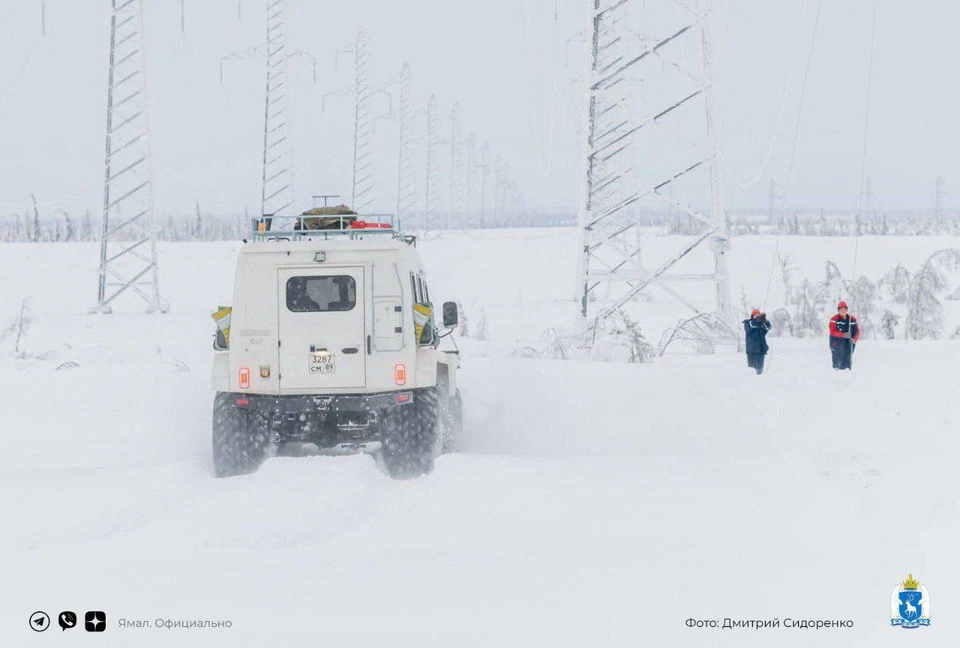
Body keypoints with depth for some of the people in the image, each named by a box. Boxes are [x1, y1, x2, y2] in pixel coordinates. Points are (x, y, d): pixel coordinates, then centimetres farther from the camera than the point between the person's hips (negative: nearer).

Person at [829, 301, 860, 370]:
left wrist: (854, 339, -8)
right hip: (837, 345, -4)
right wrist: (843, 335, -24)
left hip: (848, 343, 4)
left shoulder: (852, 319, 9)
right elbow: (832, 331, -11)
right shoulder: (834, 319, -3)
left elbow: (857, 330, 12)